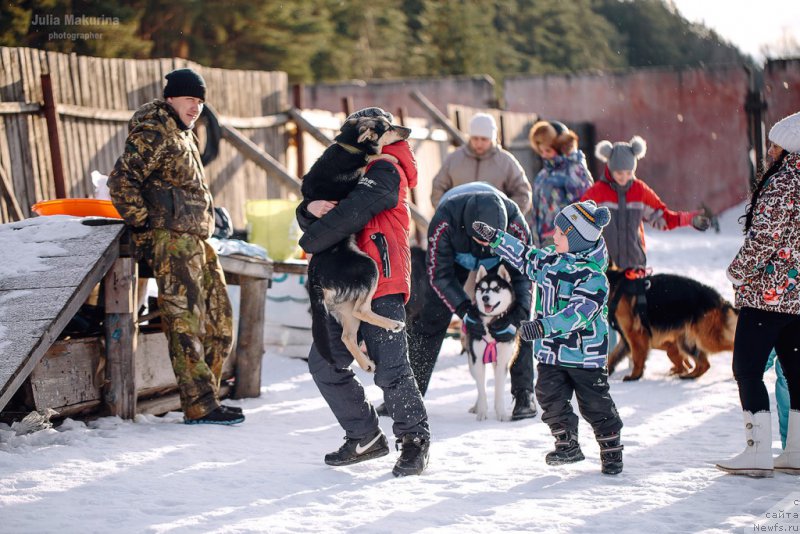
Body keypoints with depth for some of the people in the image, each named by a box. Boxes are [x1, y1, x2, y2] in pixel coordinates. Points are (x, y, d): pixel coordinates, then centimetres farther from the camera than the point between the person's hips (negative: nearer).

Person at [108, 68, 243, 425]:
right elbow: (121, 181, -17)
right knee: (185, 322, -10)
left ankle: (206, 397, 17)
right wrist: (145, 223, -16)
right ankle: (200, 406, -11)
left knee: (218, 321, 11)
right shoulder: (154, 134, -8)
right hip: (171, 239, -10)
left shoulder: (182, 135, 24)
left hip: (196, 240, 10)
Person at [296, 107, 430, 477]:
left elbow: (353, 213, -20)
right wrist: (312, 209, -10)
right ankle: (366, 438, 15)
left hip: (381, 287, -9)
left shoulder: (386, 172, -4)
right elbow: (313, 222, 14)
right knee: (324, 364, 5)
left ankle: (415, 440, 4)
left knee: (390, 370, -12)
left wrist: (311, 242, -12)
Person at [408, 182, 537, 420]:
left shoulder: (515, 224, -37)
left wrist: (519, 313, -37)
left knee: (517, 324, -13)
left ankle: (524, 396, -6)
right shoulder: (444, 219, -40)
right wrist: (464, 309, -38)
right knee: (432, 317, -9)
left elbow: (524, 271, -25)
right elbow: (439, 273, -29)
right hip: (455, 257, 0)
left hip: (500, 263, 0)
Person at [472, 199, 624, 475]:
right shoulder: (549, 259, 4)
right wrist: (495, 237, 22)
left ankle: (611, 450, 19)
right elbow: (525, 257, 22)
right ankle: (568, 445, 10)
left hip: (585, 352, -6)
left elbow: (579, 313, -28)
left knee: (595, 403, 2)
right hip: (550, 350, 6)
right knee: (550, 397, -4)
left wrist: (543, 326, -36)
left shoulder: (593, 276, -18)